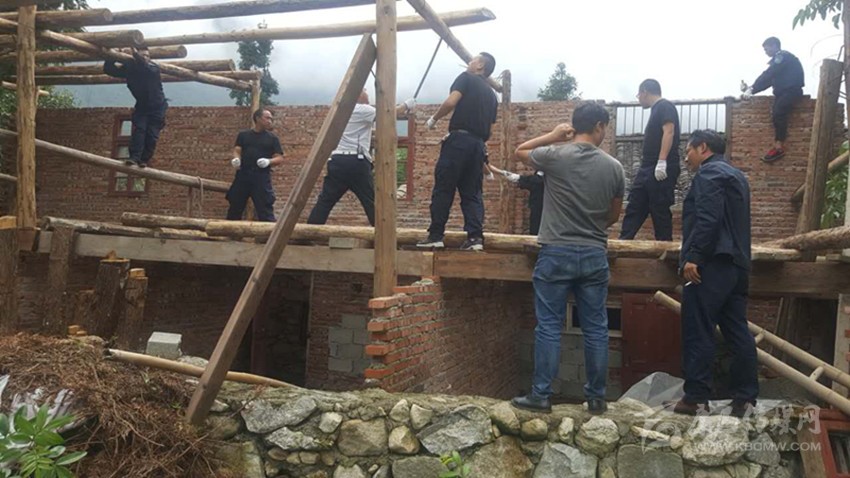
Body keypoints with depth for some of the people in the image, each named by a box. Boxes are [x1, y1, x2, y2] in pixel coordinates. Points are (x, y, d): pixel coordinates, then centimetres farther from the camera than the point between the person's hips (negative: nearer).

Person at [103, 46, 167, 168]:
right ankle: (134, 157, -25)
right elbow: (108, 69, -7)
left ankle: (144, 160, 3)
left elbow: (146, 68, -40)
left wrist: (135, 53, -48)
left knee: (152, 134, -6)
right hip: (141, 107, 2)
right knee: (138, 129, -16)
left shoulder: (154, 68, -15)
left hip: (157, 108, -2)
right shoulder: (129, 67, -5)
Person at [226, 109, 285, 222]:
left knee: (265, 210, -8)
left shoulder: (272, 138, 10)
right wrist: (236, 159, -16)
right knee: (235, 207, 9)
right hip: (242, 174, 2)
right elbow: (237, 150, 8)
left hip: (261, 177, -2)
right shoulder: (243, 135, 14)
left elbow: (280, 158, 5)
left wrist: (268, 161, -17)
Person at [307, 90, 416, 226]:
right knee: (372, 202, 2)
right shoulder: (363, 110, -2)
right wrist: (406, 105, 16)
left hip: (337, 160, 6)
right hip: (357, 162, -6)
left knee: (325, 201, 4)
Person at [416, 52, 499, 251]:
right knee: (472, 193, 7)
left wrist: (434, 119, 5)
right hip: (478, 145, 6)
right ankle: (475, 237, -5)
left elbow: (451, 102, -10)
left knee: (443, 189, -2)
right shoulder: (491, 95, 24)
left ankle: (435, 236, -3)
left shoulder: (466, 78, 6)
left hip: (459, 139, -6)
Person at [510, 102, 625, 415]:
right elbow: (614, 216, 12)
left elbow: (520, 151, 14)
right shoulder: (613, 167, 1)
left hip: (556, 253, -2)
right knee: (596, 329, 9)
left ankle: (541, 396, 7)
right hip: (595, 256, 2)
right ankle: (596, 397, 17)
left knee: (549, 327, 3)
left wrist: (552, 137, 13)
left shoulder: (554, 155, -7)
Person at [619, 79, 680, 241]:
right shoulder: (656, 110, 23)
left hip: (662, 169, -10)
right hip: (648, 168, 10)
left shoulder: (665, 106, -6)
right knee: (634, 207, 6)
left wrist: (662, 162, -26)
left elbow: (669, 132, -18)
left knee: (660, 210, -6)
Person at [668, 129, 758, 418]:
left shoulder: (709, 173, -6)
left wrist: (693, 257, -23)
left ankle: (696, 399, -4)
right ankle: (745, 399, 9)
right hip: (736, 264, 10)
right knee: (737, 332, 8)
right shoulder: (736, 176, 25)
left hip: (711, 264, -10)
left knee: (698, 334, -6)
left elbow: (707, 219, -20)